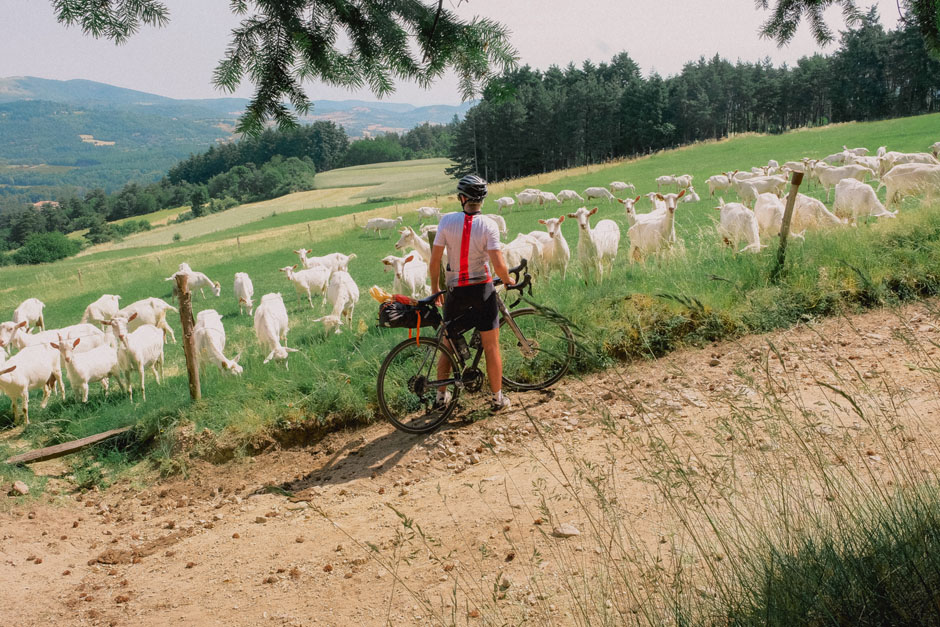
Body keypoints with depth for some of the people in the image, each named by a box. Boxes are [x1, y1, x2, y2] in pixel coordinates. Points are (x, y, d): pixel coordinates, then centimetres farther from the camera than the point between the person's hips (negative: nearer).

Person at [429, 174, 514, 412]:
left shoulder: (447, 220, -7)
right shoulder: (488, 225, -12)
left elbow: (434, 260, -5)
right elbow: (498, 265, -17)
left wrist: (435, 288, 8)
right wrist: (508, 280, 4)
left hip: (455, 292, 2)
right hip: (482, 290, -2)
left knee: (448, 344, 17)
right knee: (491, 347, 7)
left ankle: (441, 394, 26)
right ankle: (497, 398, 14)